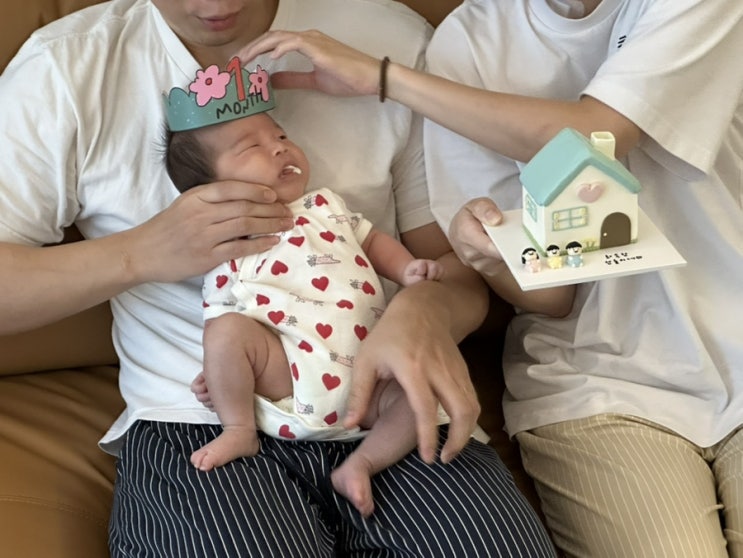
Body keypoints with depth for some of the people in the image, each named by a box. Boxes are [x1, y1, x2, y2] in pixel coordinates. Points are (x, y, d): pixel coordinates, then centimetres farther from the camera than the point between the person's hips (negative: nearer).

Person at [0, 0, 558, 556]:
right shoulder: (63, 68, 1)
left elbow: (461, 262, 6)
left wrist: (425, 309, -17)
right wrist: (139, 253, -14)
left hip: (383, 405, 2)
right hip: (199, 422, -2)